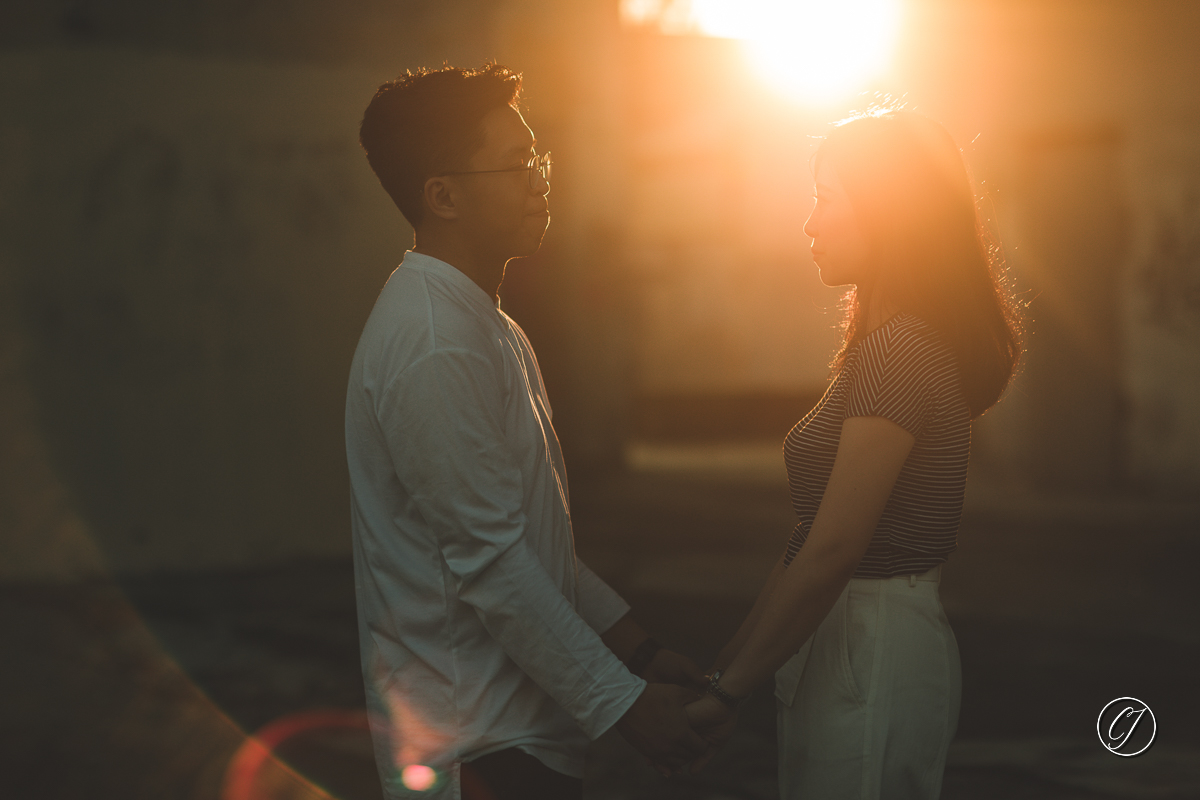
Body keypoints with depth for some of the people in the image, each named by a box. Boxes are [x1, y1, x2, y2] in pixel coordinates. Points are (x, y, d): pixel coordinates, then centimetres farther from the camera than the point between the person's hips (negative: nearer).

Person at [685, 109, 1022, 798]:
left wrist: (729, 691, -16)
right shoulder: (908, 344, 14)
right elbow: (815, 539, 14)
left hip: (871, 658, -9)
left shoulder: (898, 352, -18)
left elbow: (833, 550, -23)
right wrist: (730, 660, 13)